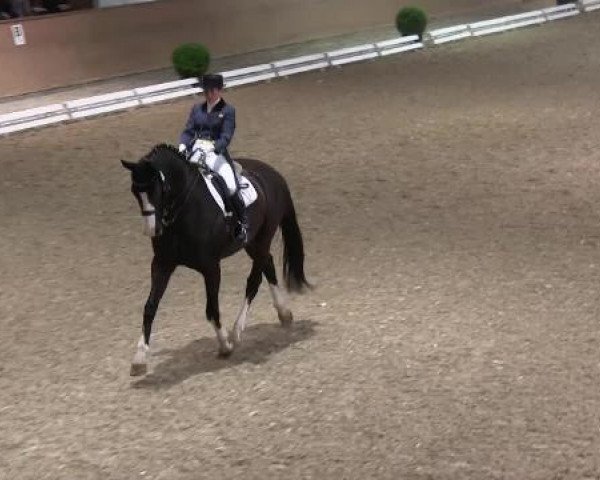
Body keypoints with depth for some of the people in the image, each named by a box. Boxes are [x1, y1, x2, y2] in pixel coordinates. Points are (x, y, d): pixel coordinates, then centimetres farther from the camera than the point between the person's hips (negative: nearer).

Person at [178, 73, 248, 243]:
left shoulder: (227, 110, 2)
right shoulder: (197, 108, 15)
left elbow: (226, 137, -8)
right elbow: (188, 131, 11)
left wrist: (212, 147, -26)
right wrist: (182, 146, -11)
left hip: (216, 154, -5)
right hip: (194, 153, 5)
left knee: (231, 186, -26)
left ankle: (242, 223, -10)